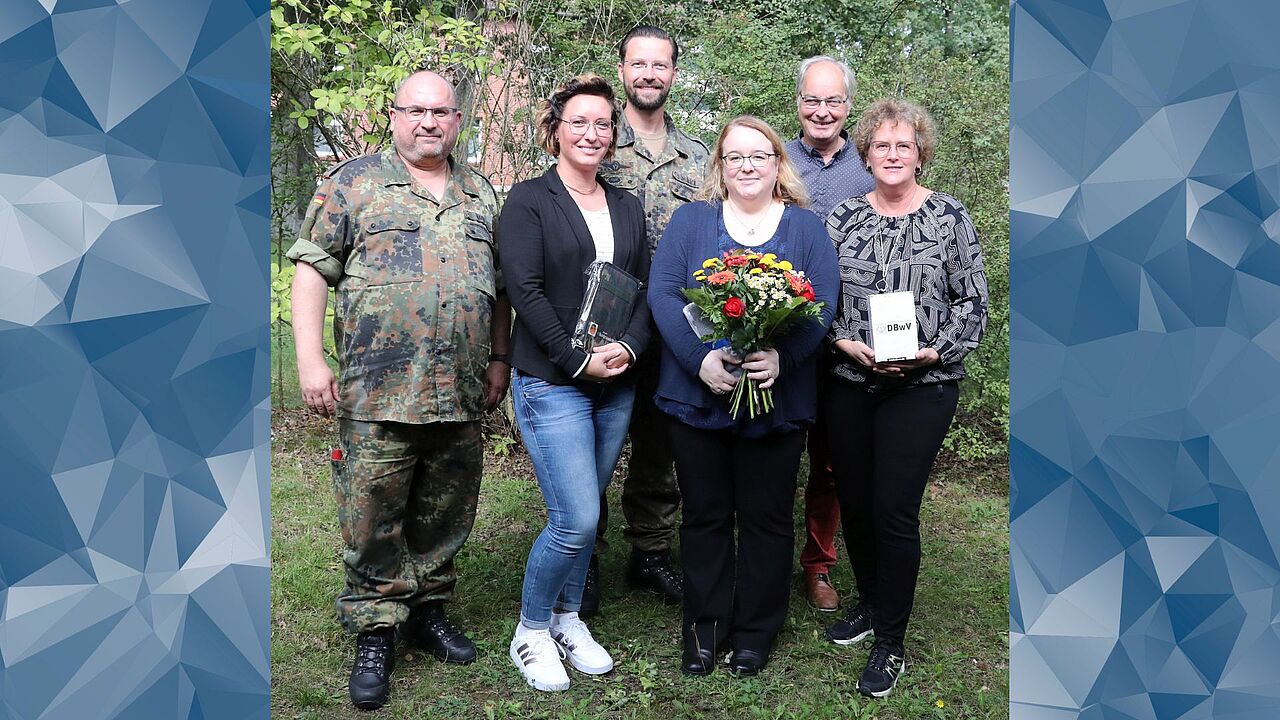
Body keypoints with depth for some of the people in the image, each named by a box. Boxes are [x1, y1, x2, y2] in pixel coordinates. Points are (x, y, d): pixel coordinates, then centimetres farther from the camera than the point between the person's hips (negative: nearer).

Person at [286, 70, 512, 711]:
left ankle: (427, 609, 32)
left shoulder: (480, 194, 15)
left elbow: (500, 286, 19)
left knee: (445, 516, 13)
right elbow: (313, 270, -1)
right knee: (373, 521, 3)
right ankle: (374, 635, 18)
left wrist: (499, 359, 12)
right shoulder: (352, 183, 3)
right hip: (378, 393, -4)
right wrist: (311, 361, -9)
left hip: (462, 395, 4)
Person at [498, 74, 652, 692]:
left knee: (583, 514, 12)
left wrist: (629, 347, -9)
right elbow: (524, 291, -12)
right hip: (552, 382, -5)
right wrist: (578, 359, -16)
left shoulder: (627, 207, 13)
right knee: (576, 519, -8)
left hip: (617, 385, 5)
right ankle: (531, 632, 14)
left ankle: (567, 619, 31)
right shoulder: (528, 201, -3)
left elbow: (645, 289, 9)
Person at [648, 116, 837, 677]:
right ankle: (703, 626, 29)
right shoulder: (690, 221, 5)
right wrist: (700, 359, -20)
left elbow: (823, 305, -5)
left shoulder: (806, 228, 6)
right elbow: (662, 293, -6)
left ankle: (756, 631, 29)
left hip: (778, 401, 0)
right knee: (704, 516, 12)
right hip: (696, 397, 0)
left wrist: (782, 357, -23)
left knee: (766, 519, 11)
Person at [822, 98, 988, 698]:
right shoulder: (844, 217, 6)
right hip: (848, 383, 3)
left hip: (923, 386, -3)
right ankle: (870, 604, 36)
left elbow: (973, 301, 0)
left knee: (894, 509, -6)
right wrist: (844, 341, -10)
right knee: (853, 501, 11)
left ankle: (891, 642, 12)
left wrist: (935, 350, -13)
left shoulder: (949, 216, 0)